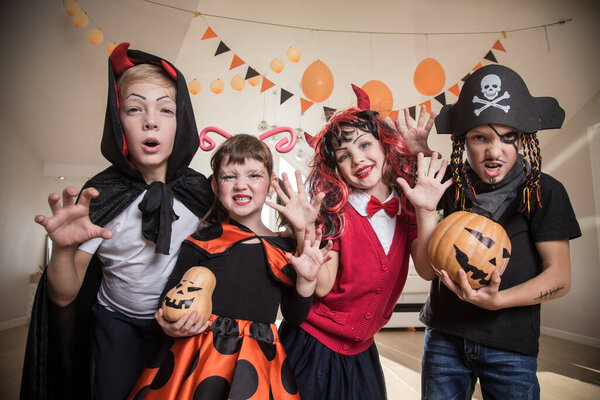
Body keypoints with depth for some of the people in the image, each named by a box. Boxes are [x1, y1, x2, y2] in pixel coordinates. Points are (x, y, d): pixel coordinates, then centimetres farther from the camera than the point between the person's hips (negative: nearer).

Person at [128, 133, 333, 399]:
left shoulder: (285, 248, 1)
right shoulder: (201, 243, -3)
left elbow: (294, 317, 4)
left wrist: (306, 281, -11)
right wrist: (170, 327, -16)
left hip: (259, 364, 1)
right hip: (197, 358, -1)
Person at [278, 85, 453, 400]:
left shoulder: (406, 206, -4)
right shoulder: (335, 211, -16)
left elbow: (427, 268, -14)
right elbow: (322, 287, -20)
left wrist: (426, 212, -25)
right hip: (313, 345, -3)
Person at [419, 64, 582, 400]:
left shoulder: (544, 191, -7)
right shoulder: (450, 187, -4)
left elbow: (560, 277, -7)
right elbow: (427, 270, -6)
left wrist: (496, 300, -23)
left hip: (511, 347, -1)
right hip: (445, 338, 2)